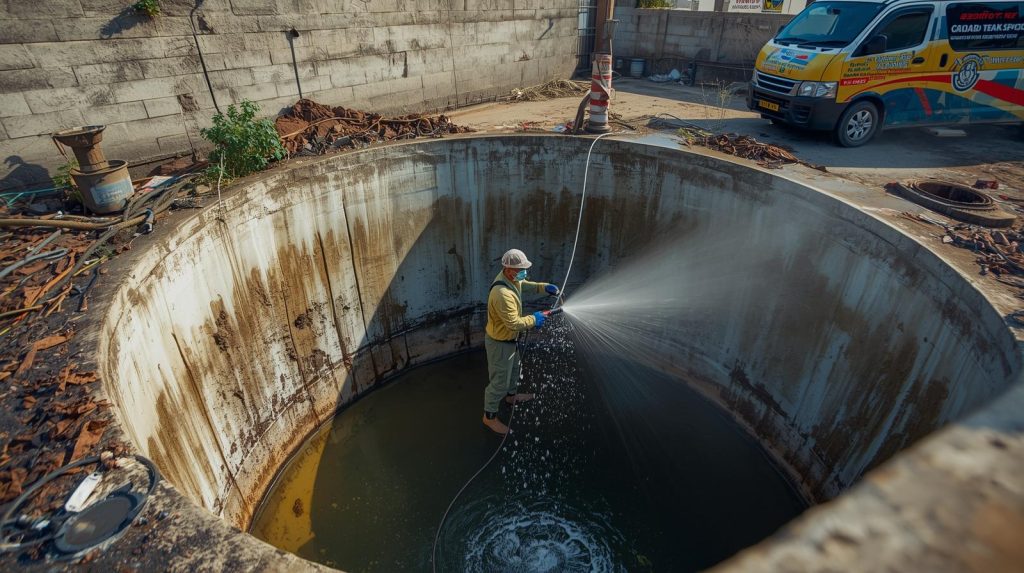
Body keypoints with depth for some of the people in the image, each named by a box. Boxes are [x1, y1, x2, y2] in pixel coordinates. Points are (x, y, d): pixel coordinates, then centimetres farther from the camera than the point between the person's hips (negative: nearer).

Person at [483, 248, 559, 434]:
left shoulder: (511, 278, -8)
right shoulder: (502, 294, -38)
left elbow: (525, 285, 14)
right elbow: (514, 323, -33)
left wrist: (544, 287, -2)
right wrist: (533, 319, -18)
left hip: (509, 339, 10)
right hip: (499, 342, -10)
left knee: (513, 368, 32)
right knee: (499, 381, 7)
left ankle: (511, 396, 58)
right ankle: (489, 416, 27)